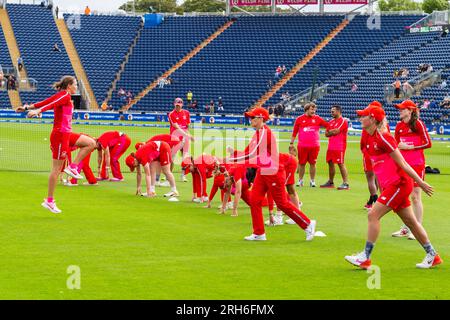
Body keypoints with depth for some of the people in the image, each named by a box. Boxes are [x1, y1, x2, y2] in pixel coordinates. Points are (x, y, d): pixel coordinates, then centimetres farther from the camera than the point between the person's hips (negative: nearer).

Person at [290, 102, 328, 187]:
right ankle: (300, 180, 17)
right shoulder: (299, 119, 4)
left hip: (314, 146, 1)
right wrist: (291, 143, 6)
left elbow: (328, 125, 2)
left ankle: (312, 181, 14)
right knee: (302, 164, 6)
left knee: (312, 164, 5)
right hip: (302, 146, -1)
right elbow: (294, 132, 8)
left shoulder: (317, 119, 7)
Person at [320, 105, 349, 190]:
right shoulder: (331, 122, 18)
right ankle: (330, 182, 22)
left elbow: (336, 131, -18)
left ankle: (345, 183, -12)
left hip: (339, 147, -9)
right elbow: (326, 134, 13)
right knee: (330, 163, 12)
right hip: (331, 146, 9)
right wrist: (333, 132, -5)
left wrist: (330, 131, 2)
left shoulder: (343, 121, -8)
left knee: (341, 164, -11)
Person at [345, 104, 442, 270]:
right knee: (410, 221, 14)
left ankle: (365, 258, -7)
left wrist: (420, 183, -12)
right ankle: (433, 256, 23)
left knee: (373, 215, -12)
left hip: (399, 183, -9)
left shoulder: (383, 137, -17)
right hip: (390, 185, 9)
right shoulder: (370, 138, 10)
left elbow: (402, 163, -16)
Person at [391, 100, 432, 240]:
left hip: (416, 165, -7)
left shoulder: (418, 123, -9)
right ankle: (405, 228, 19)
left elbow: (428, 143, -11)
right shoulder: (399, 126, 9)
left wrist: (410, 147, -14)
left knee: (415, 196, -5)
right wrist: (399, 145, -1)